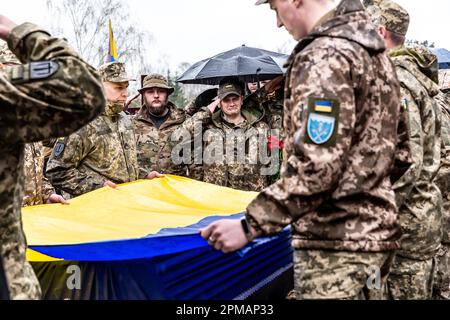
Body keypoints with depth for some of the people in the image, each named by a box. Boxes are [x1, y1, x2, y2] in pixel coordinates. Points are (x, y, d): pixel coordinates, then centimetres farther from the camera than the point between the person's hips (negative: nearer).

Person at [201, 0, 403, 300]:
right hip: (370, 230, 10)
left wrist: (250, 225, -18)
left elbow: (316, 165, -24)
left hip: (336, 241, -10)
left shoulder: (326, 55, -16)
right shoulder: (371, 48, 15)